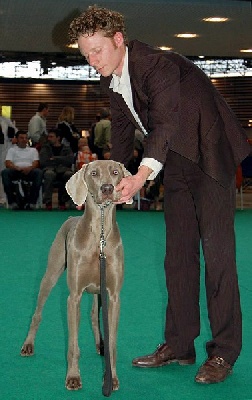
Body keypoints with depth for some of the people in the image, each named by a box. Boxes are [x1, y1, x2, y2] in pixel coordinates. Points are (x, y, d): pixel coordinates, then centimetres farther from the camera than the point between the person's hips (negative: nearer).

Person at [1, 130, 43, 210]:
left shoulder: (33, 150, 25)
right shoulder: (12, 150, 22)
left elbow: (36, 163, 9)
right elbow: (8, 163, 5)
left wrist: (29, 168, -17)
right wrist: (17, 168, -17)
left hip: (29, 171, 0)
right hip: (15, 172, 0)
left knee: (39, 172, -34)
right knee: (5, 172, -33)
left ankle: (31, 202, -35)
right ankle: (12, 201, -33)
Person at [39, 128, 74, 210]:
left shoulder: (66, 149, 21)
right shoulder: (45, 148, 21)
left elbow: (70, 160, 0)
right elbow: (43, 162, 2)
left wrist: (55, 159, -2)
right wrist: (61, 161, 1)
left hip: (63, 170, 1)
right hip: (50, 168, -1)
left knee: (70, 174, -36)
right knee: (49, 174, -39)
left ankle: (62, 200, -18)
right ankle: (48, 201, -30)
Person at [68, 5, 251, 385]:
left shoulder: (158, 64, -25)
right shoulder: (112, 80, 2)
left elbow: (165, 122, -37)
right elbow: (122, 132, 15)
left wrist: (144, 174, -50)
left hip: (209, 155, -8)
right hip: (175, 162, 8)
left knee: (217, 251, -8)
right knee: (178, 254, 8)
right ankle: (179, 345, 15)